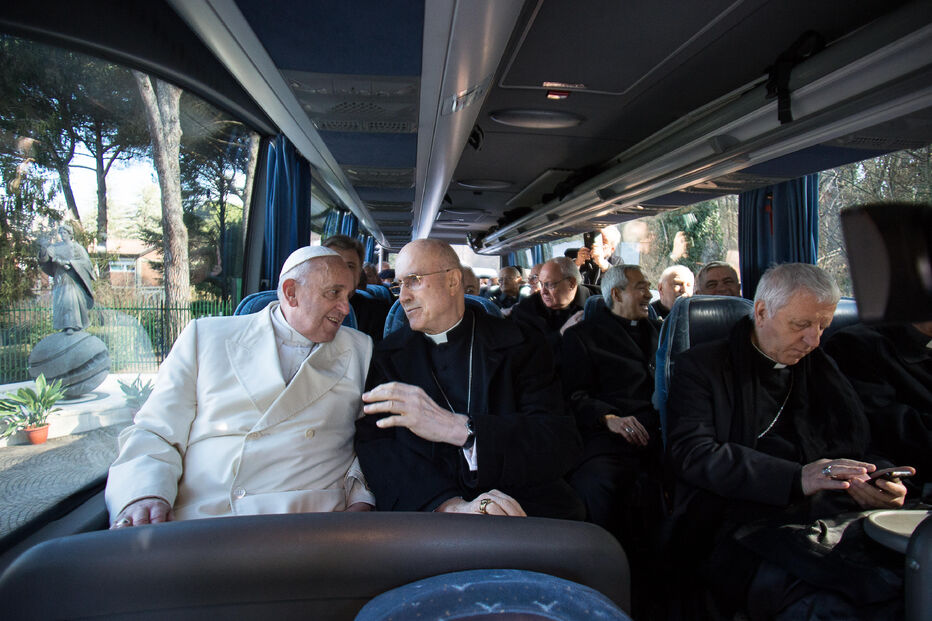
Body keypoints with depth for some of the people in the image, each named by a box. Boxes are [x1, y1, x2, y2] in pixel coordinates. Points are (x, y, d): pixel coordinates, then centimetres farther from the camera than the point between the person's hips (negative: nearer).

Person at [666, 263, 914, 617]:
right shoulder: (702, 366, 4)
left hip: (831, 513, 5)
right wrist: (795, 478, -18)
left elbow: (856, 446, 19)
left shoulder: (820, 369, 23)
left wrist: (869, 480, -7)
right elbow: (693, 454, -8)